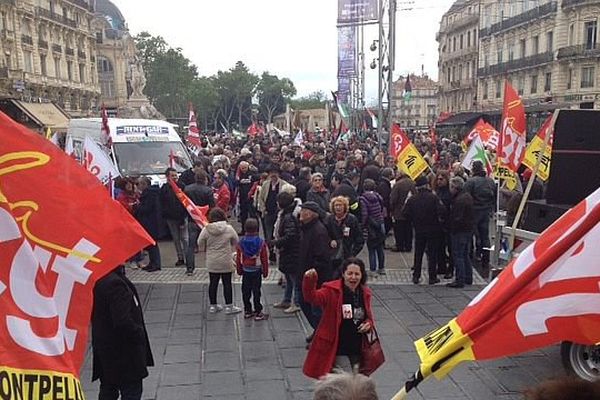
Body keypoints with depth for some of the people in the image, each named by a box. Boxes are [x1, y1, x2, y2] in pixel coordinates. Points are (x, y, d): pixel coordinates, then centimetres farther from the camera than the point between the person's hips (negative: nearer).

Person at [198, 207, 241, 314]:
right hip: (226, 261, -2)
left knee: (213, 283, 12)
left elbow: (200, 243, -1)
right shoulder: (229, 228, -11)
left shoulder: (206, 229, -10)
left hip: (212, 261, 2)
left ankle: (213, 306, 22)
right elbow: (236, 242, 1)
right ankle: (229, 306, 12)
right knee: (227, 283, 7)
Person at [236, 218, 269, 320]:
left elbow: (238, 258, 2)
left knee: (246, 291, 12)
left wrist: (239, 270, 14)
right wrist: (265, 271, 4)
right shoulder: (261, 242, -12)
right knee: (256, 291, 2)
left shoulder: (241, 242, -6)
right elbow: (264, 259, -7)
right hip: (257, 271, -2)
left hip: (245, 270, 2)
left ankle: (247, 311, 21)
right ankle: (258, 313, 7)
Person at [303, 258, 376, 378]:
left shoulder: (365, 293, 5)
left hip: (358, 349, 6)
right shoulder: (332, 290, -13)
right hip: (338, 350, -6)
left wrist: (369, 324, -3)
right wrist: (309, 281, -50)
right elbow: (312, 297, -31)